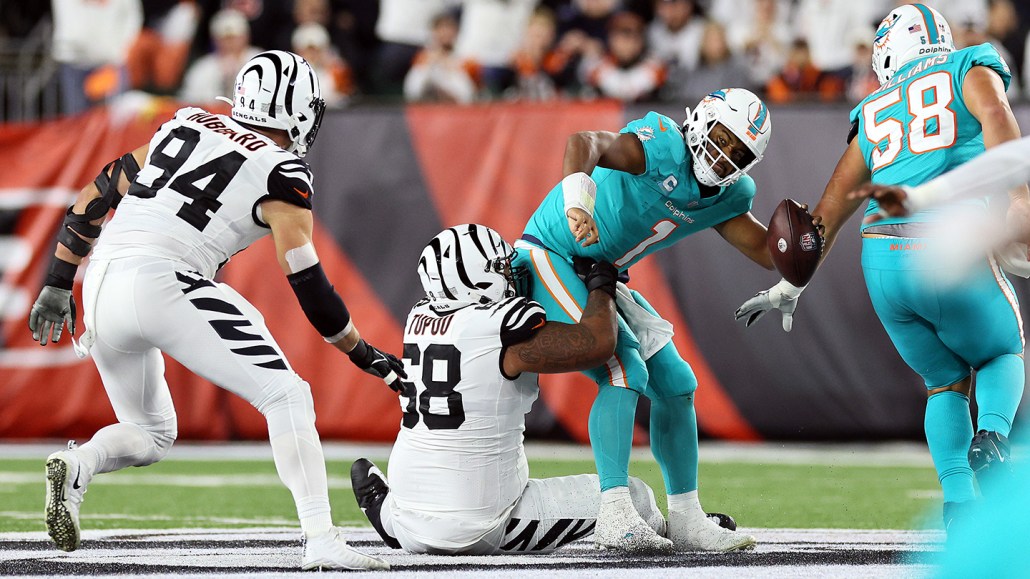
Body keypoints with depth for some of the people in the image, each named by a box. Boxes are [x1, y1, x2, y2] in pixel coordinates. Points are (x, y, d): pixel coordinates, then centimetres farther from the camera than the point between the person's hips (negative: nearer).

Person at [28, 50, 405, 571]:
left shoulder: (184, 128, 22)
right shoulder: (283, 175, 4)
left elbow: (94, 199, 23)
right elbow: (309, 285, 1)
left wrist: (58, 285, 30)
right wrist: (367, 357, 12)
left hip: (101, 290, 7)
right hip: (162, 283, -7)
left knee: (149, 435, 23)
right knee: (285, 396, -1)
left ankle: (77, 466, -7)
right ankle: (322, 541, -13)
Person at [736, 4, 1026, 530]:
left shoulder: (874, 113, 25)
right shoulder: (970, 69, 14)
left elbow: (832, 207, 29)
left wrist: (790, 286, 37)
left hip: (883, 262, 3)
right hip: (953, 254, -3)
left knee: (945, 382, 23)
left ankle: (958, 501, 3)